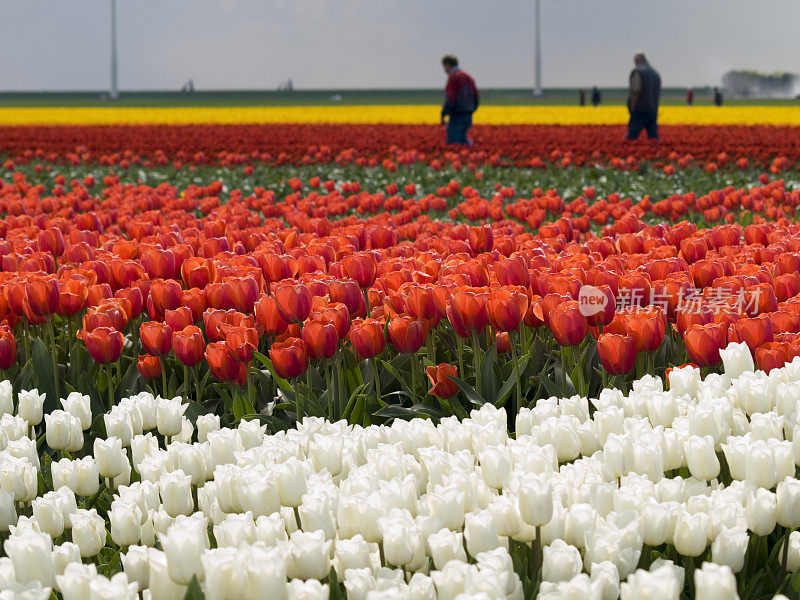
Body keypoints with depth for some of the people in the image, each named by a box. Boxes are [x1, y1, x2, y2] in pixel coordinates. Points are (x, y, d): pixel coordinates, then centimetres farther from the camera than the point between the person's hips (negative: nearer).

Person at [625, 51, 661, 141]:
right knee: (653, 137, 4)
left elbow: (635, 92, -15)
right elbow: (659, 94, 19)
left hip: (640, 110, -7)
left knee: (631, 137, -4)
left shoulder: (638, 72, -8)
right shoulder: (655, 73, 17)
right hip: (653, 111, 7)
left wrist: (632, 109, -12)